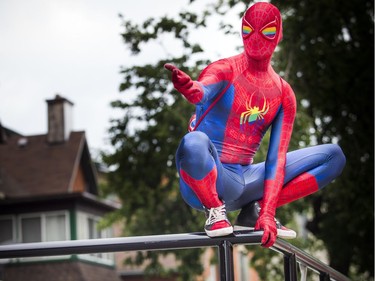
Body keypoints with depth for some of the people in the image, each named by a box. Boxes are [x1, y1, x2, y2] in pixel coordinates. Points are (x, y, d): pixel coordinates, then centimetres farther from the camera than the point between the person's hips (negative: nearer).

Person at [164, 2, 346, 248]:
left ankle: (257, 212, 0)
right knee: (194, 143, -41)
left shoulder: (283, 94, 6)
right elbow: (203, 91, -32)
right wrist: (187, 86, -58)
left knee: (334, 155, 1)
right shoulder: (225, 71, -6)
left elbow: (277, 158, -2)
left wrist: (268, 213, -14)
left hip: (244, 182, 5)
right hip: (205, 180, -5)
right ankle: (214, 210, -11)